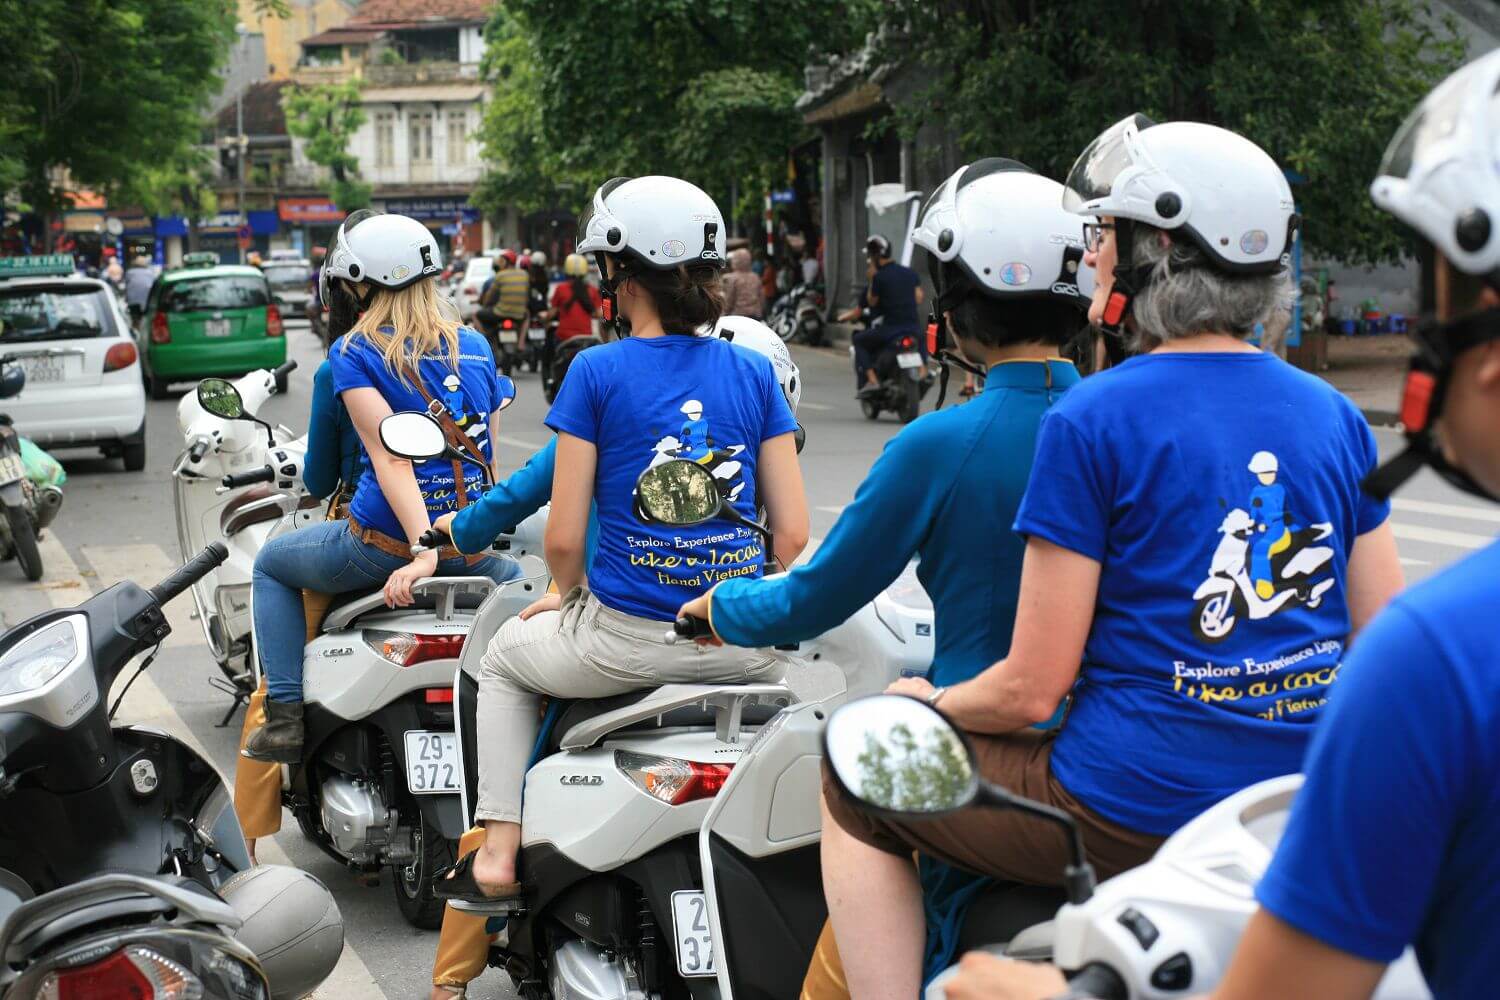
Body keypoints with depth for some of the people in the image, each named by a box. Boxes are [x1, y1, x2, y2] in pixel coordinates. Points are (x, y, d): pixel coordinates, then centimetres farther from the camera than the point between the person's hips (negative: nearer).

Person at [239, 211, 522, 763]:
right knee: (514, 578, 40)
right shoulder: (476, 346, 9)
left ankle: (285, 716, 12)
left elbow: (391, 456, -17)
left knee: (271, 564, 25)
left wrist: (423, 553, -26)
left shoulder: (354, 352, -5)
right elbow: (489, 455, 11)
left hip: (383, 546, -4)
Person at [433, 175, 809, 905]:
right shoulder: (754, 373, 5)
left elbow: (563, 537, -7)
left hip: (625, 639, -3)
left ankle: (500, 851, 25)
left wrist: (571, 594, 14)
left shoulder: (597, 371, -5)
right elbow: (792, 530, 1)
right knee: (784, 672, 40)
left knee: (505, 656, 29)